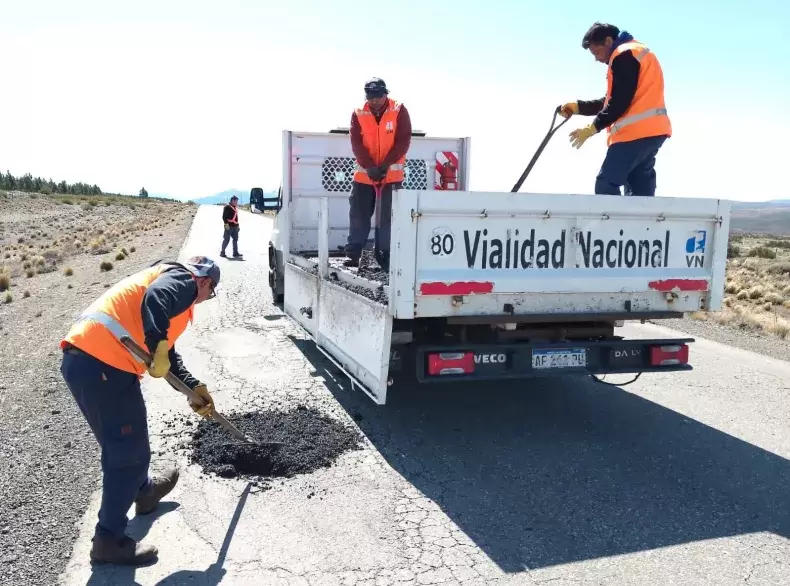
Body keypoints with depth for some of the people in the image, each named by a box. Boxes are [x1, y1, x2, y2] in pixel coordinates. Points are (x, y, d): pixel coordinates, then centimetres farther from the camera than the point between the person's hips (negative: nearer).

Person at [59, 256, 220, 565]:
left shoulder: (168, 281, 30)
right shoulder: (182, 278, 3)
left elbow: (168, 354, 31)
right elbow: (155, 300, -23)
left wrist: (194, 388, 28)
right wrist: (159, 347, -25)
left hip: (81, 358, 10)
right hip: (103, 365, -10)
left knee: (122, 443, 28)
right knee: (129, 452, 3)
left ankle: (144, 491, 50)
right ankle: (109, 539, 13)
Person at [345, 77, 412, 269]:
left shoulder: (399, 111, -6)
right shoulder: (358, 114, -1)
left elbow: (403, 141, -9)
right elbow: (356, 143, -6)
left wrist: (385, 165, -17)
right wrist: (370, 167, -18)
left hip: (392, 173, -1)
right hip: (365, 173, 2)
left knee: (389, 216, 2)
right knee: (358, 214, 4)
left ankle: (385, 255, 11)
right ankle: (353, 254, 10)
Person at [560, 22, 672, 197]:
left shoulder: (624, 55, -7)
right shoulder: (634, 53, 26)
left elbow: (620, 102, -15)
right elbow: (610, 101, 22)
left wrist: (593, 127, -10)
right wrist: (579, 107, 15)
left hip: (636, 132, -10)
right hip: (651, 131, 10)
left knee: (605, 185, -9)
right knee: (640, 190, 7)